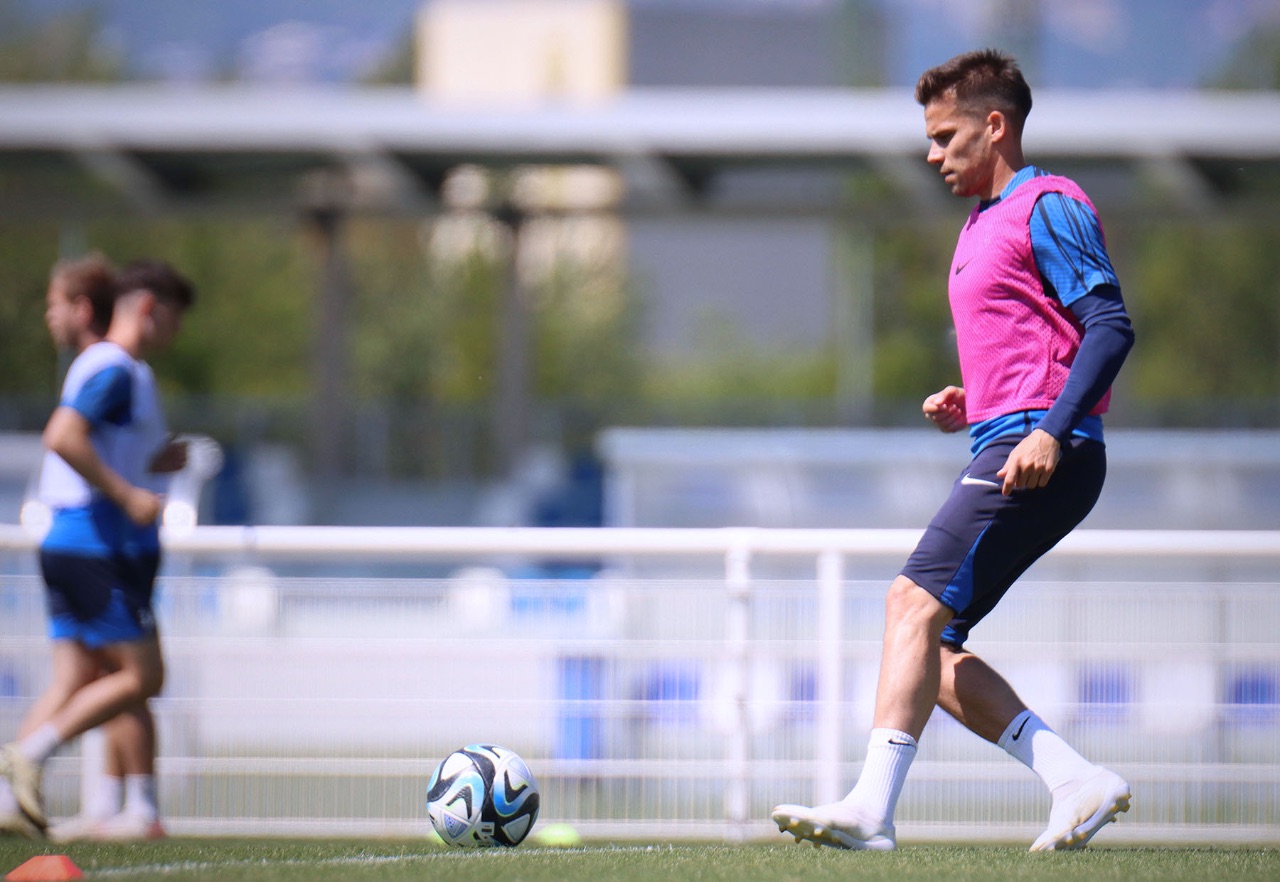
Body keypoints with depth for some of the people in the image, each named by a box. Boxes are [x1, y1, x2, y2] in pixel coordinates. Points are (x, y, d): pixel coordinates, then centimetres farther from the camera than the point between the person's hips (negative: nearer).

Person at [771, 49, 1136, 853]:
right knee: (928, 641, 3)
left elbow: (1110, 326, -15)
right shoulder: (983, 226, 25)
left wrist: (1051, 431, -25)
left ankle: (873, 809, -27)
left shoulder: (1048, 207, -5)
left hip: (1041, 457, -10)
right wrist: (965, 405, 14)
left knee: (916, 604, -20)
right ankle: (1078, 784, -2)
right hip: (1005, 447, 10)